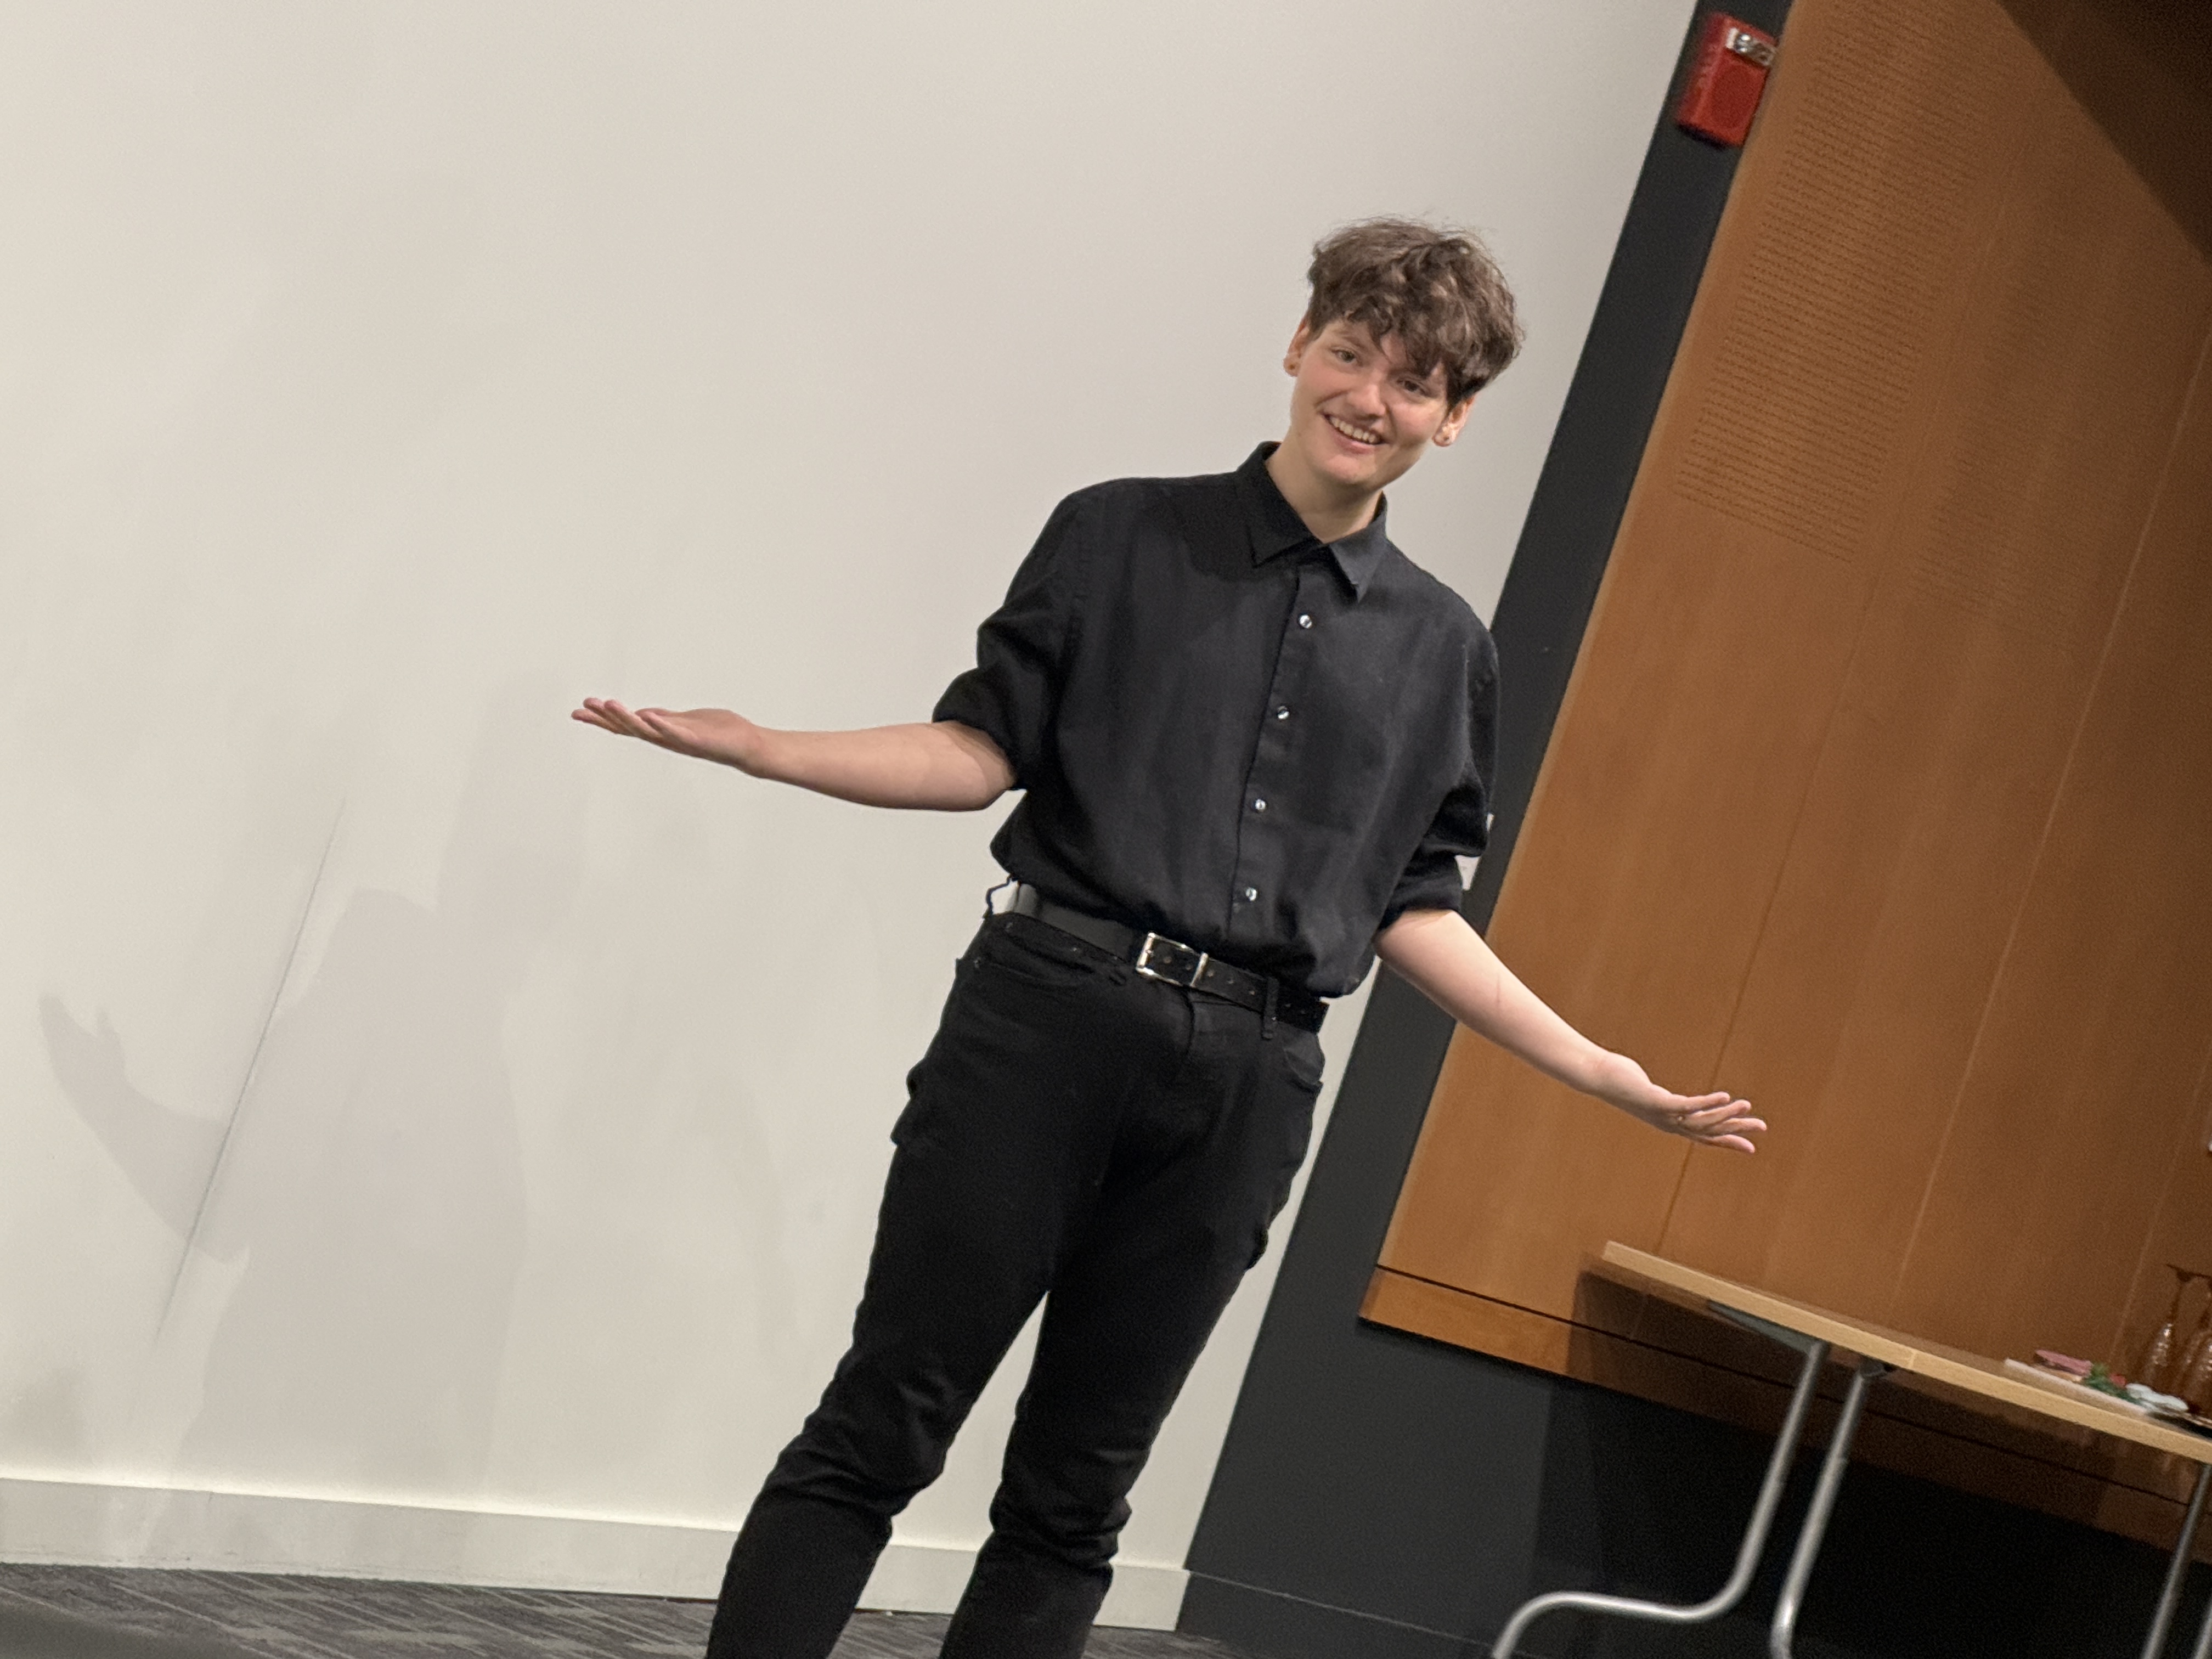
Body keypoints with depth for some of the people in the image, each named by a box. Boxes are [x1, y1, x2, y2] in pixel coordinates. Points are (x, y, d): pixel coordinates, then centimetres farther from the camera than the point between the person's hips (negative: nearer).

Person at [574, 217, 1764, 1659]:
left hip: (1246, 1084, 3)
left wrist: (1601, 1073, 12)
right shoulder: (1121, 535, 6)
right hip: (1048, 1015, -2)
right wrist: (760, 747, -10)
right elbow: (980, 751, 4)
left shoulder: (1444, 651, 13)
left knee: (1075, 1495, 8)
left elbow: (1408, 905, 15)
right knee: (881, 1430, -3)